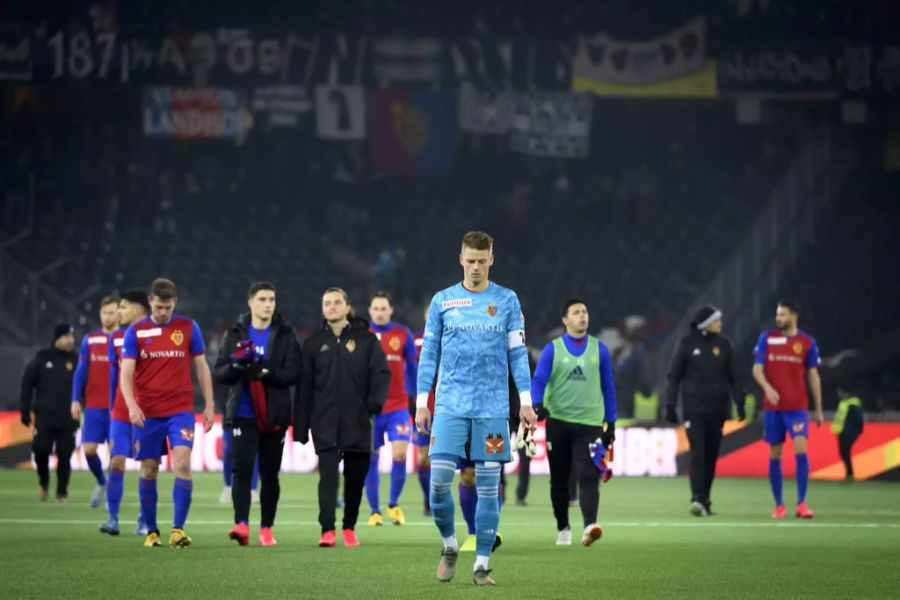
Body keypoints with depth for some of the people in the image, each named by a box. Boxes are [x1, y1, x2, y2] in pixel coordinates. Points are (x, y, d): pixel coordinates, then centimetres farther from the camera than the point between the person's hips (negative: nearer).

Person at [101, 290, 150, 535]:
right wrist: (111, 407, 15)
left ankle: (144, 522, 9)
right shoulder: (116, 337, 10)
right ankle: (112, 519, -3)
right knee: (116, 462, -6)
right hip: (120, 412, 4)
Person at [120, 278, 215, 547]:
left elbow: (201, 368, 10)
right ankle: (151, 532, 15)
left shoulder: (188, 328, 4)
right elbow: (126, 373, -4)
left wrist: (209, 406, 5)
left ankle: (178, 529, -14)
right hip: (148, 413, 1)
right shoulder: (136, 331, 2)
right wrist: (132, 405, -20)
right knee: (148, 470, 4)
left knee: (182, 463, -15)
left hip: (181, 411, -1)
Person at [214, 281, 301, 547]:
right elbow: (219, 373, 5)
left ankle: (266, 528, 15)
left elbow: (293, 373, -7)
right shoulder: (236, 334, 8)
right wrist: (237, 364, -16)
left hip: (274, 416, 0)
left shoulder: (286, 335, 3)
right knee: (242, 468, -14)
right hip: (243, 414, 0)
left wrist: (263, 372, -20)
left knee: (270, 474, 6)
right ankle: (241, 524, -22)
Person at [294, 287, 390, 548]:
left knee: (356, 477, 7)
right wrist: (301, 426, 3)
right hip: (325, 424, 0)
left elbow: (381, 373, -1)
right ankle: (327, 530, -15)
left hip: (357, 423, 0)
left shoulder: (366, 339, 4)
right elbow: (304, 387, 6)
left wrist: (374, 403, -18)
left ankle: (350, 528, 21)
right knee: (328, 475, -12)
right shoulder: (314, 343, 7)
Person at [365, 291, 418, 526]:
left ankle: (393, 504, 5)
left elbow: (412, 369, 9)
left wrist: (415, 398, 8)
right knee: (371, 460, 3)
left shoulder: (403, 335, 2)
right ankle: (374, 511, 13)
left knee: (400, 454, -14)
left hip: (398, 406, -1)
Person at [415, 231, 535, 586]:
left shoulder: (507, 301, 6)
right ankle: (449, 546, 13)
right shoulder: (442, 301, 7)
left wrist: (526, 400, -2)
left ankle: (482, 565, 6)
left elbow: (518, 353, 7)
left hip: (493, 407, 0)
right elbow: (429, 354, 10)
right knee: (439, 479, -11)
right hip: (450, 405, 0)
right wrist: (421, 403, 4)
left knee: (488, 485, -1)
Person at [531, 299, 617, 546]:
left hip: (590, 424, 0)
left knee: (589, 477, -17)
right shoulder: (552, 349, 4)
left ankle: (589, 526, -30)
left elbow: (608, 387, 14)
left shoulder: (599, 349, 9)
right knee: (559, 480, 8)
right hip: (558, 422, 0)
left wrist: (610, 423, 12)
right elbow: (538, 381, -3)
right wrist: (538, 405, -23)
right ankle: (563, 528, 22)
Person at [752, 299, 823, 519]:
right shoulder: (766, 338, 5)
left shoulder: (807, 342, 4)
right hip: (772, 407, 1)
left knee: (801, 448, -16)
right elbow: (757, 369, 0)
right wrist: (767, 387, -21)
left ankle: (801, 503, -11)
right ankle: (778, 505, 14)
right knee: (774, 454, 4)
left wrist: (819, 410, 8)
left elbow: (813, 376, 9)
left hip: (797, 406, -1)